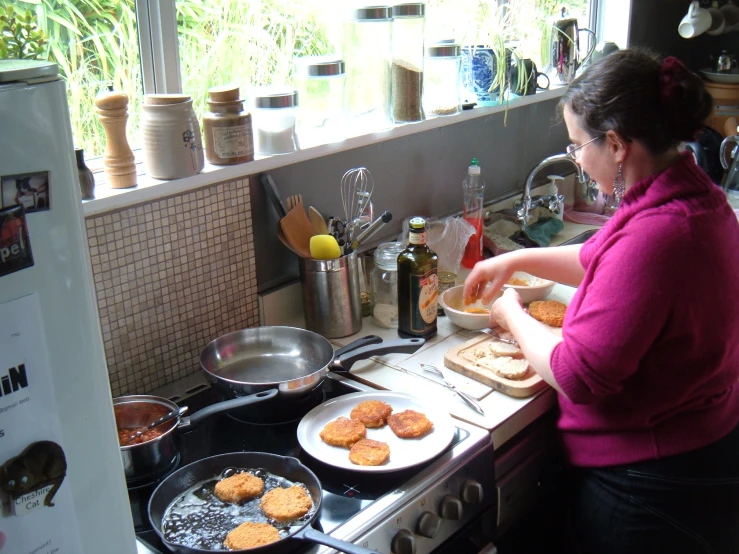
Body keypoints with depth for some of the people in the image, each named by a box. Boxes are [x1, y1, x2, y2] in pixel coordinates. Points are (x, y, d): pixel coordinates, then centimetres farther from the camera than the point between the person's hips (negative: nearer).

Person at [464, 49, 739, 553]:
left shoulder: (655, 236, -32)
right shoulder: (697, 196, 0)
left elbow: (577, 374, -27)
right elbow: (602, 259, 18)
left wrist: (512, 315, -10)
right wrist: (517, 260, 12)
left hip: (650, 486, -9)